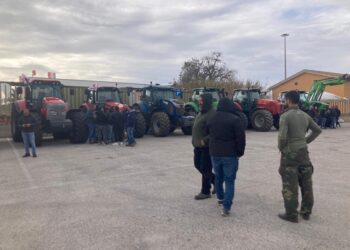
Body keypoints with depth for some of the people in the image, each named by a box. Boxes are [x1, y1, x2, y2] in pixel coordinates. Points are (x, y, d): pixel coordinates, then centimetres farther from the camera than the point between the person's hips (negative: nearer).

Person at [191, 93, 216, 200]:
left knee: (205, 169, 1)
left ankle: (205, 192, 15)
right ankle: (215, 181, 34)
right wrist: (196, 142, 16)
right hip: (198, 146, 10)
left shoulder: (211, 114, -20)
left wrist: (204, 141, -27)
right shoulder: (201, 112, 12)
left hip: (207, 147, -10)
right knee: (198, 165, 19)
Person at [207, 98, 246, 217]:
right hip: (230, 154, -5)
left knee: (218, 177, 22)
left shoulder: (212, 119, 7)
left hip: (215, 153, 5)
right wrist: (240, 152, -1)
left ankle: (220, 198, 38)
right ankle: (226, 207, -6)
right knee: (229, 180, -1)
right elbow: (240, 138, -12)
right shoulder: (235, 119, -12)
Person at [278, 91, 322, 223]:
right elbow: (318, 130, 16)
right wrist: (306, 141, 15)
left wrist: (281, 148, -4)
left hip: (290, 153, -6)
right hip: (303, 152, 7)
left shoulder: (285, 116, -14)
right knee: (306, 183, 14)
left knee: (290, 186, 2)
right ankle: (306, 212, 26)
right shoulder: (305, 115, 7)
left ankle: (291, 214, 9)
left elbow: (282, 136, -21)